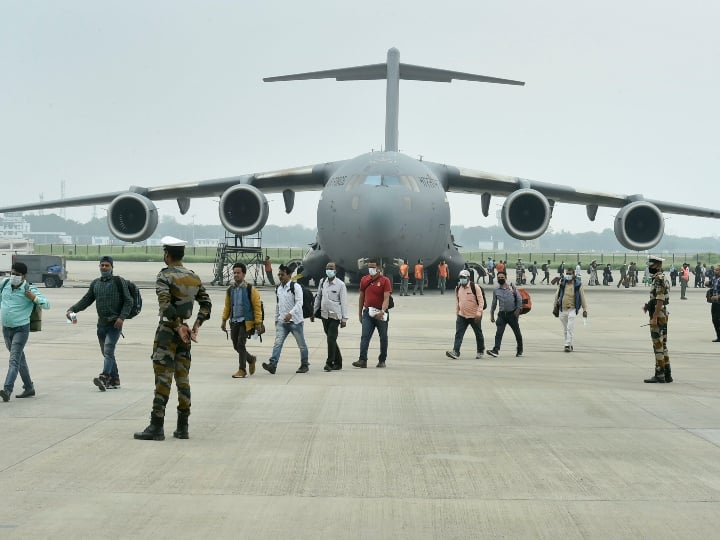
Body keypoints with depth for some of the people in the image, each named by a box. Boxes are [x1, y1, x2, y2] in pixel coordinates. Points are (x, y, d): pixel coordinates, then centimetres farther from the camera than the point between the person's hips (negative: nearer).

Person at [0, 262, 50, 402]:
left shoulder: (29, 289, -12)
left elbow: (47, 304, -13)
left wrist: (34, 298, -26)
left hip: (21, 329, -6)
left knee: (14, 360, -17)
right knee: (20, 359, 16)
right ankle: (29, 388, 27)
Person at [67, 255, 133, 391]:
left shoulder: (119, 282, -2)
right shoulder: (95, 283, 14)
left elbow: (128, 301, -5)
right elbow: (86, 300, 14)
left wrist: (122, 317, -18)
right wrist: (72, 310, -1)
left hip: (115, 324, -7)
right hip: (101, 324, 7)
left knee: (108, 350, -20)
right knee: (106, 353, 10)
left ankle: (104, 377, -34)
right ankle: (115, 380, 18)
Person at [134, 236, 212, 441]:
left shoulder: (165, 276, -11)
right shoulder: (194, 278, 9)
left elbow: (165, 304, -23)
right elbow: (206, 304, 10)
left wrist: (178, 326, -16)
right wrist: (195, 326, 7)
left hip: (167, 331, -6)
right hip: (184, 333, 6)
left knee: (163, 379, -5)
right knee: (183, 379, 10)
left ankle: (156, 427, -5)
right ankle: (182, 428, 12)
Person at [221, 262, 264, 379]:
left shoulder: (250, 289, -6)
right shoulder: (230, 290, 9)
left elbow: (257, 307, -6)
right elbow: (227, 306, 17)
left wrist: (258, 323, -10)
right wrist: (224, 320, 12)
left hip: (246, 321, -5)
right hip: (234, 321, 5)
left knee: (241, 344, -13)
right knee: (236, 346, 8)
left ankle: (242, 370, -3)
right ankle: (251, 359, 35)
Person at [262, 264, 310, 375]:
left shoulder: (295, 287, -10)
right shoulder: (278, 288, 11)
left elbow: (299, 303, -20)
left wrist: (290, 313, -33)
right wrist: (276, 319, 21)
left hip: (295, 321, -5)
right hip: (282, 321, 5)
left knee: (301, 344, 7)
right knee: (277, 343, -10)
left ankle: (304, 365, 21)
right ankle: (272, 364, -20)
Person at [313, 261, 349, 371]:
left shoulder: (340, 284, -6)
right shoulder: (322, 282, 8)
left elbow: (344, 302, -6)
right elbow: (318, 297, 18)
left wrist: (344, 318, -9)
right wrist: (313, 311, 17)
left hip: (335, 316, -5)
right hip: (324, 315, 5)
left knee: (331, 339, -12)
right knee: (331, 339, 10)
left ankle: (330, 362, -7)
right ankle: (338, 362, 20)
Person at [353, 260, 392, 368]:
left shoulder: (385, 281, -8)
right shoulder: (364, 280, 6)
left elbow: (386, 298, -17)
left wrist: (382, 311, -32)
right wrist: (360, 313, 13)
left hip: (380, 314, -3)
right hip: (368, 312, 3)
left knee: (383, 338, 8)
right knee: (365, 336, -9)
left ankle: (382, 360, 19)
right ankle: (363, 360, -14)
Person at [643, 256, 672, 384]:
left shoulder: (659, 279, -16)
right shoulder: (661, 278, 17)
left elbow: (660, 300, -22)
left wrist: (654, 317, -23)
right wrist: (648, 306, 13)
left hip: (658, 316, -10)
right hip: (663, 315, 10)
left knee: (658, 346, -7)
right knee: (662, 346, 12)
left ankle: (659, 375, -5)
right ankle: (667, 374, 15)